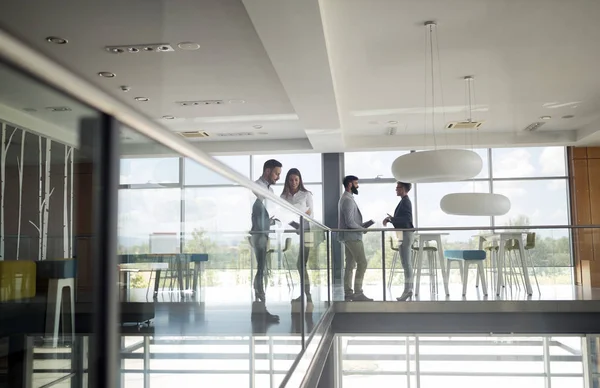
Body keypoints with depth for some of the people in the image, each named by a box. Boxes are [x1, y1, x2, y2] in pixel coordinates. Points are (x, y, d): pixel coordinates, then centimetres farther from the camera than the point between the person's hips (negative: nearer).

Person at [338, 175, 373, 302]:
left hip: (349, 237, 10)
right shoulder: (348, 200, -16)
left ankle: (348, 293, 11)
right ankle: (358, 293, -10)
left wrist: (362, 225, 9)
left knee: (350, 265, 9)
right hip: (353, 237, -10)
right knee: (362, 263, -10)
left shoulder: (345, 199, 17)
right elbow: (350, 222, -22)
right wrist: (362, 228, -9)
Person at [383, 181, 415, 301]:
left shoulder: (405, 202, -13)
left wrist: (391, 219, -21)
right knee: (407, 263, 11)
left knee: (406, 263, -9)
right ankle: (409, 289, 15)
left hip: (405, 233, -10)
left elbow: (407, 219, -22)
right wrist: (390, 219, 11)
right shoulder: (404, 201, 16)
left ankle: (407, 290, -8)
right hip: (405, 233, 10)